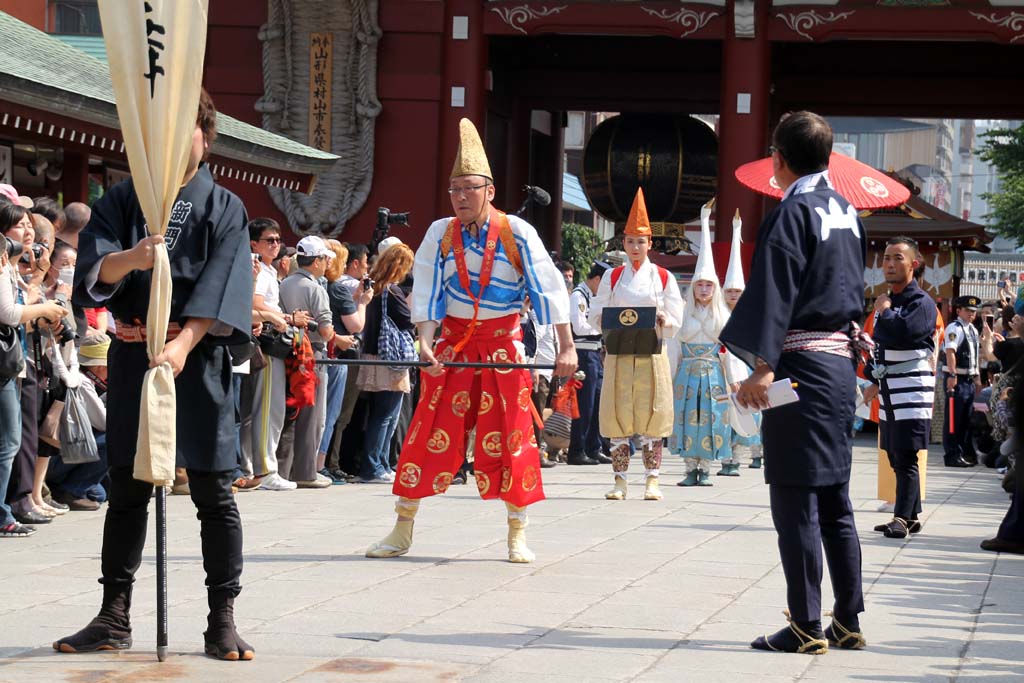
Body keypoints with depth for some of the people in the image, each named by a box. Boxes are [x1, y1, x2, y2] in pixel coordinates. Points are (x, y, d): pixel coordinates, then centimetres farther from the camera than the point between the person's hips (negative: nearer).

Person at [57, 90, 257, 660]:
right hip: (133, 356, 2)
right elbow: (91, 270, -5)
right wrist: (131, 257, -27)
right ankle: (115, 618, 14)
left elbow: (222, 288, -10)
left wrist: (182, 344, -24)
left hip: (200, 359, -2)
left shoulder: (224, 208, 3)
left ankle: (223, 619, 4)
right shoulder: (123, 202, 9)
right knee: (127, 491, 7)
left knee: (213, 493, -1)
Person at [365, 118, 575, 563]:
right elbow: (427, 292, -5)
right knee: (430, 434, 0)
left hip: (503, 345, -1)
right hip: (452, 343, 2)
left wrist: (567, 347, -18)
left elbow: (548, 289, -10)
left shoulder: (517, 234, -8)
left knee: (510, 438, 0)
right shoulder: (440, 234, -1)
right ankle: (402, 531, 7)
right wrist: (426, 342, -20)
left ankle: (517, 535, 11)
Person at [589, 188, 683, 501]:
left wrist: (662, 320, -16)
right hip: (618, 353, 1)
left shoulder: (663, 277, 7)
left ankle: (652, 481, 1)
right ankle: (620, 480, 4)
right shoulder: (612, 277, 10)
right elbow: (596, 315, 8)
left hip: (652, 354, -1)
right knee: (619, 416, -1)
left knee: (652, 415, -3)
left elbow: (676, 320, 6)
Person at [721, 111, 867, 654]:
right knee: (835, 502, 12)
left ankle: (806, 626, -3)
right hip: (842, 361, 8)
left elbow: (776, 294, -18)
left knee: (795, 500, -4)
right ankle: (847, 621, 14)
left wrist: (762, 366, -22)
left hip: (801, 364, -8)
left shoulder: (792, 212, -11)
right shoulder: (846, 211, 14)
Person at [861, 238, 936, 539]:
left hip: (912, 391, -8)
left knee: (905, 457, -10)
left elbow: (903, 331, -27)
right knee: (896, 457, 9)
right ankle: (912, 517, 16)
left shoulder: (921, 302, -9)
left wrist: (885, 311, -11)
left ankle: (902, 519, -10)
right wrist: (875, 381, 20)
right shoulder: (887, 301, 16)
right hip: (889, 392, 8)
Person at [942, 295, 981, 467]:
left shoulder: (973, 330, 16)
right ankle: (953, 455, -4)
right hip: (956, 379, -9)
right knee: (954, 419, -6)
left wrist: (977, 377, 20)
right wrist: (952, 375, -30)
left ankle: (966, 452, 22)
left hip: (969, 379, 9)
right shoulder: (954, 328, -12)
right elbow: (950, 352, -22)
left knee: (966, 419, 14)